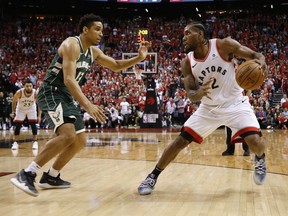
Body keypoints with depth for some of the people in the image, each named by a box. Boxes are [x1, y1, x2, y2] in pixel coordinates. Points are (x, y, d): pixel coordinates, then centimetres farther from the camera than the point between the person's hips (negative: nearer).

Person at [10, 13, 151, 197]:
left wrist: (139, 58, 4)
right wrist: (88, 105, -40)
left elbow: (116, 66, 21)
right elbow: (68, 79, -30)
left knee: (80, 141, 11)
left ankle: (51, 177, 22)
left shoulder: (93, 52, 10)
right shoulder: (71, 45, -18)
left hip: (68, 97, 10)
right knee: (67, 135, -29)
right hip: (51, 93, -10)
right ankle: (27, 174, -24)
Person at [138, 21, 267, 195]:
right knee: (181, 141, -5)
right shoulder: (187, 63, -6)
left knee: (254, 141, -23)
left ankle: (260, 159, 14)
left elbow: (254, 55, -13)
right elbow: (190, 94, -8)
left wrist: (261, 62, -38)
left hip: (235, 103, -3)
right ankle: (153, 176, 10)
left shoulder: (224, 45, -16)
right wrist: (198, 93, -34)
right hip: (209, 108, 3)